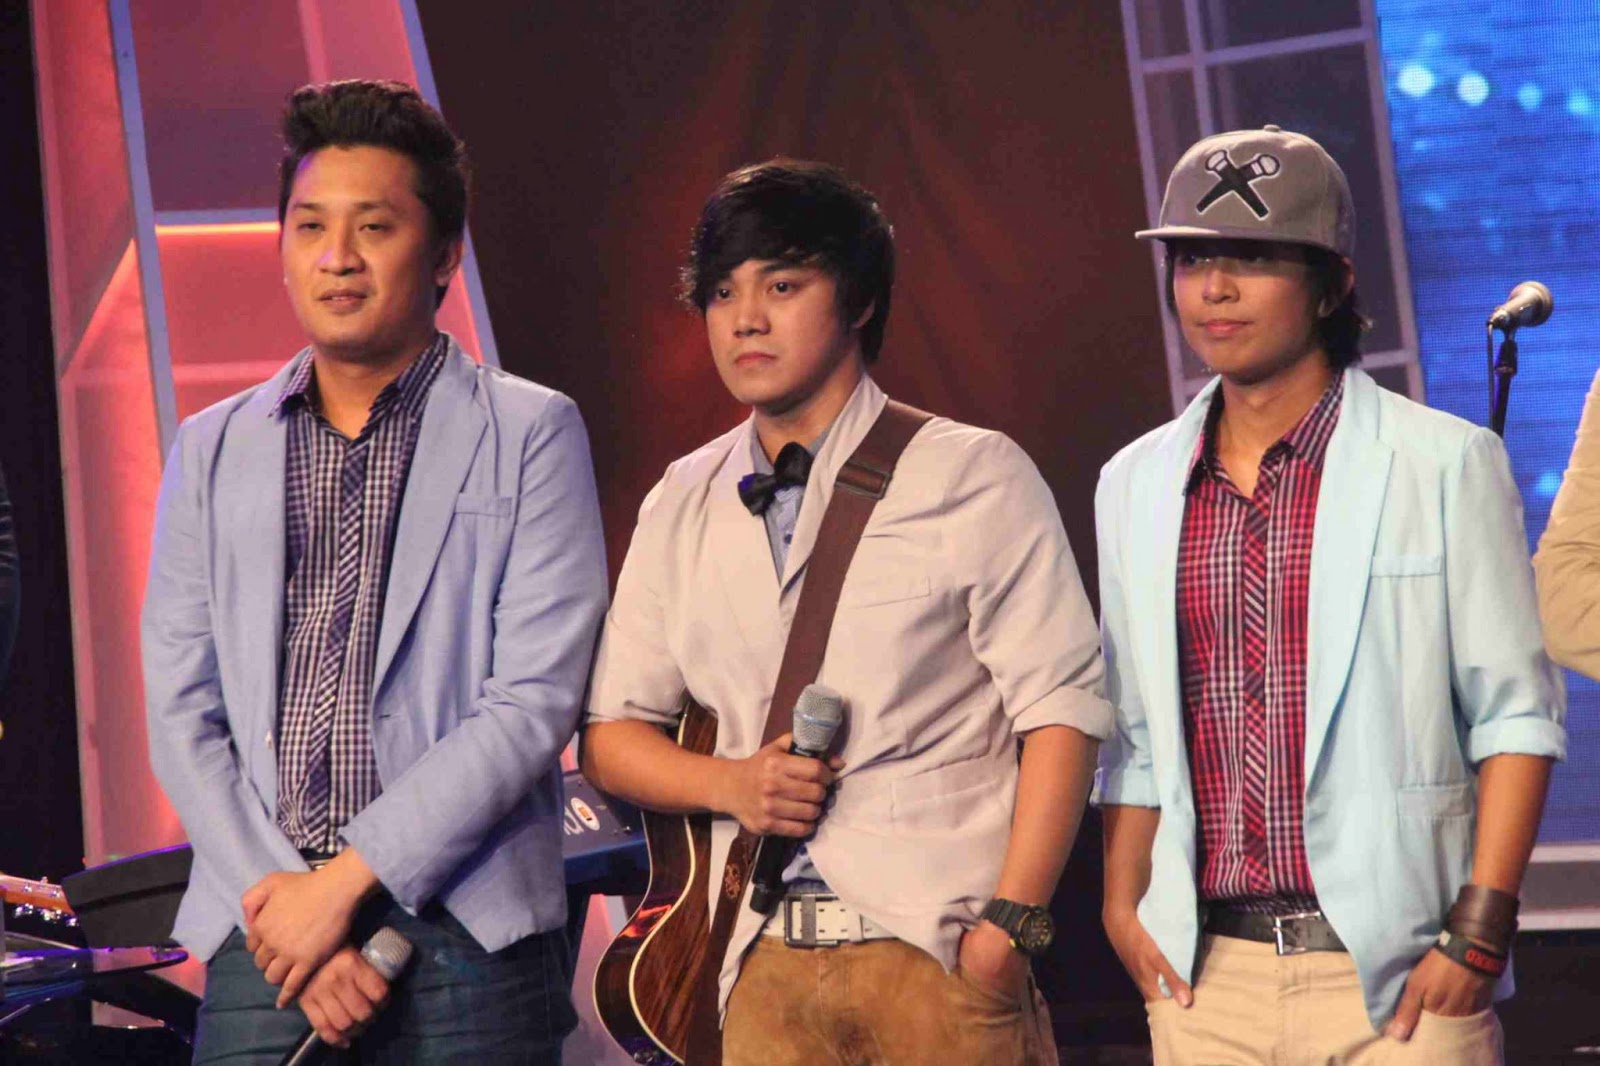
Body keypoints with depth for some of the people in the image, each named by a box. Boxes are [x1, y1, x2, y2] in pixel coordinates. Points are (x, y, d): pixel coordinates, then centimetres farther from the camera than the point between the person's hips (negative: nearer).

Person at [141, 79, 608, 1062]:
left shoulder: (532, 436, 4)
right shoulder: (212, 452, 14)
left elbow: (536, 701, -5)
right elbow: (182, 713, 8)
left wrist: (348, 879, -11)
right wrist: (275, 894, -7)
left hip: (469, 942, -2)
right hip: (260, 940, 2)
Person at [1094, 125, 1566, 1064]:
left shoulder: (1446, 465, -1)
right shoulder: (1137, 485, 12)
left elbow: (1517, 713, -3)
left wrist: (1480, 929, -10)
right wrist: (1123, 904, 5)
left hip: (1395, 974, -4)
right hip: (1206, 977, 4)